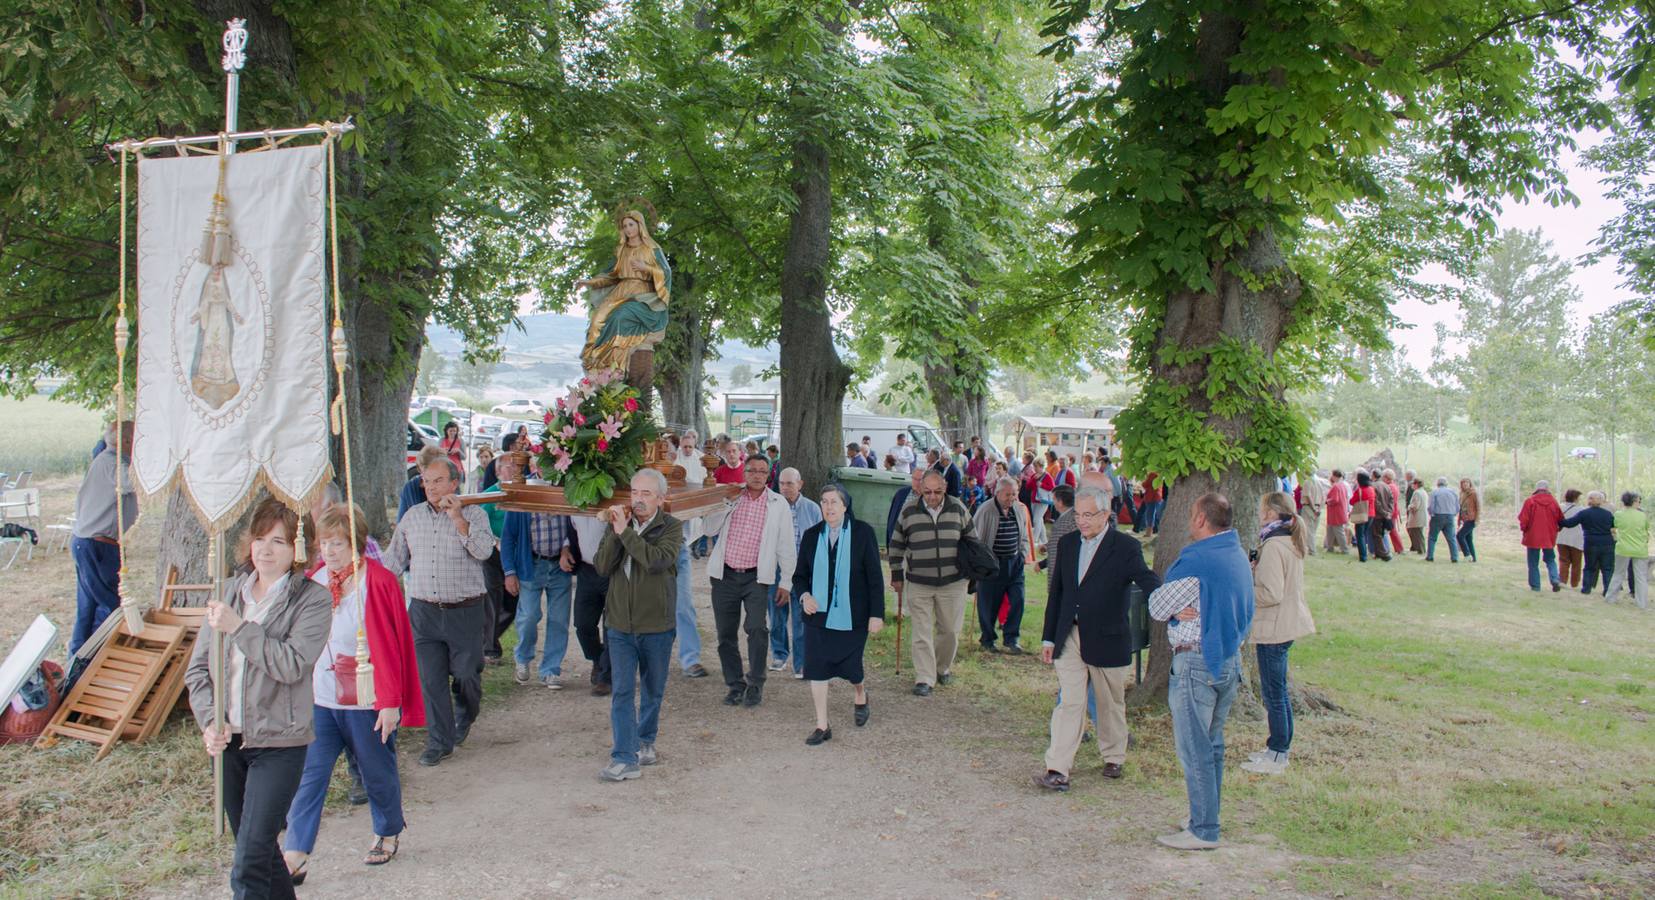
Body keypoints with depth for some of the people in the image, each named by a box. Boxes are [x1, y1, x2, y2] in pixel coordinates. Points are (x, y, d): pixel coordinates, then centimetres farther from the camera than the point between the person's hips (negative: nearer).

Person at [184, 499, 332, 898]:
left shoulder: (312, 599, -7)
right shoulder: (230, 594, 6)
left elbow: (292, 665, -20)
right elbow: (197, 668, 6)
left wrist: (239, 627, -20)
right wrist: (209, 721, -8)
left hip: (279, 742, -5)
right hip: (228, 740, 5)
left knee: (249, 868, -10)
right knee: (260, 850, 18)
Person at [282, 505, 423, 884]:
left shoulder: (379, 582, -12)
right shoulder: (314, 581, 3)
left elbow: (391, 645, -12)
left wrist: (390, 702, -13)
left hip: (366, 702, -4)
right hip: (319, 700, 4)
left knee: (378, 773, 13)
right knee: (308, 776, -3)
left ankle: (387, 834, 36)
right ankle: (294, 858, 2)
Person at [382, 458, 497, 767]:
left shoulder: (473, 513, -2)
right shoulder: (412, 516, 10)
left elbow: (484, 550, -18)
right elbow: (395, 558, 19)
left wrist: (457, 518, -23)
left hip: (465, 611, -3)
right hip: (424, 611, 3)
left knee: (466, 674, 3)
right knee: (430, 678, 0)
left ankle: (465, 718, 33)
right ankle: (439, 741, 10)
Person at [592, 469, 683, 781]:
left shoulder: (672, 527, -6)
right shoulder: (618, 524, 3)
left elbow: (658, 560, -25)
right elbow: (602, 567, -6)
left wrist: (625, 531, -22)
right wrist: (614, 531, -16)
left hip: (656, 625, -1)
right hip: (620, 624, 1)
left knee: (653, 690, 15)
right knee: (622, 691, -4)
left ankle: (646, 741, 35)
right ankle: (624, 759, -3)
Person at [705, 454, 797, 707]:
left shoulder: (778, 504, 4)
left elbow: (786, 546, 6)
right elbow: (711, 529, 4)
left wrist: (786, 582, 3)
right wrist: (722, 501, -5)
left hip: (756, 577, -2)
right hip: (725, 576, 2)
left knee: (757, 628, -18)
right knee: (725, 634, 6)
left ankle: (755, 684, -2)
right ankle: (735, 685, 21)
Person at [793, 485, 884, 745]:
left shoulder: (863, 532, -5)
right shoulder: (811, 535, 3)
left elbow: (874, 576, -4)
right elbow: (800, 575, 9)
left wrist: (876, 614, -8)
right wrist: (804, 595, -12)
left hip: (852, 616, -2)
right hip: (818, 614, 2)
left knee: (851, 666, 6)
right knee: (817, 668, -2)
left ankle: (860, 696, 42)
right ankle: (822, 726, 9)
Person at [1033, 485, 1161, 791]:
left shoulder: (1125, 547, -9)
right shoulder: (1067, 542, 6)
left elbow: (1150, 582, -21)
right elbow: (1056, 591, 11)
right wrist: (1049, 637, 11)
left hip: (1107, 640, -3)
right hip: (1069, 637, 3)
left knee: (1111, 703, 14)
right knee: (1069, 702, -3)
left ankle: (1113, 757, 34)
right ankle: (1058, 771, -6)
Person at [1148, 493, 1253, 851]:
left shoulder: (1195, 562, -19)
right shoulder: (1239, 556, 8)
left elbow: (1157, 607, -12)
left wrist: (1175, 609, 7)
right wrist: (1184, 609, 4)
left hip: (1196, 663, -9)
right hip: (1230, 659, 9)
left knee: (1194, 749, -1)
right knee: (1212, 744, 17)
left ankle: (1203, 831, 4)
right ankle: (1207, 818, 26)